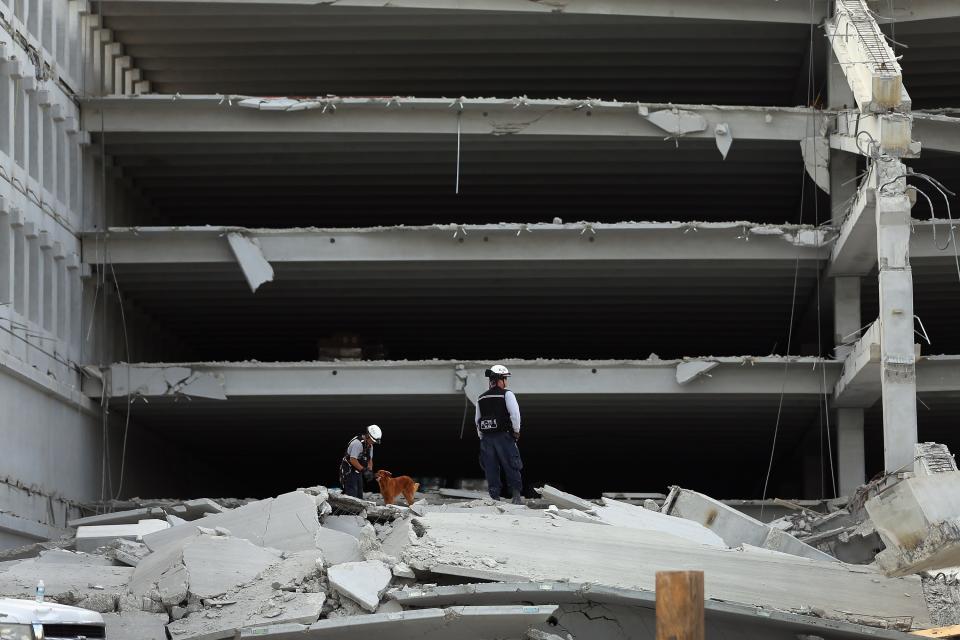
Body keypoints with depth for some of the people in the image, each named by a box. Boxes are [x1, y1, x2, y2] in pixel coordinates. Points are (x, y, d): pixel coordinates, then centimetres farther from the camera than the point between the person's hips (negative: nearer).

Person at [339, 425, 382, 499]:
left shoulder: (370, 445, 7)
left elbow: (370, 459, 15)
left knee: (359, 495, 10)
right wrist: (364, 470, -23)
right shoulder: (357, 443, -23)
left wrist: (370, 471, -1)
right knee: (352, 495, -15)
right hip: (349, 471, -10)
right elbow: (352, 460, -27)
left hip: (358, 472, 10)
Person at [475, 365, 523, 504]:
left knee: (491, 469, 7)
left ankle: (494, 497, 6)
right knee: (512, 467, 3)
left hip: (486, 438, 4)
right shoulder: (506, 394, -6)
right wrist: (516, 431, -2)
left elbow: (477, 419, 14)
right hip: (503, 436, -4)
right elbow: (515, 413, -14)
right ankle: (516, 496, 0)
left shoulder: (481, 398, 11)